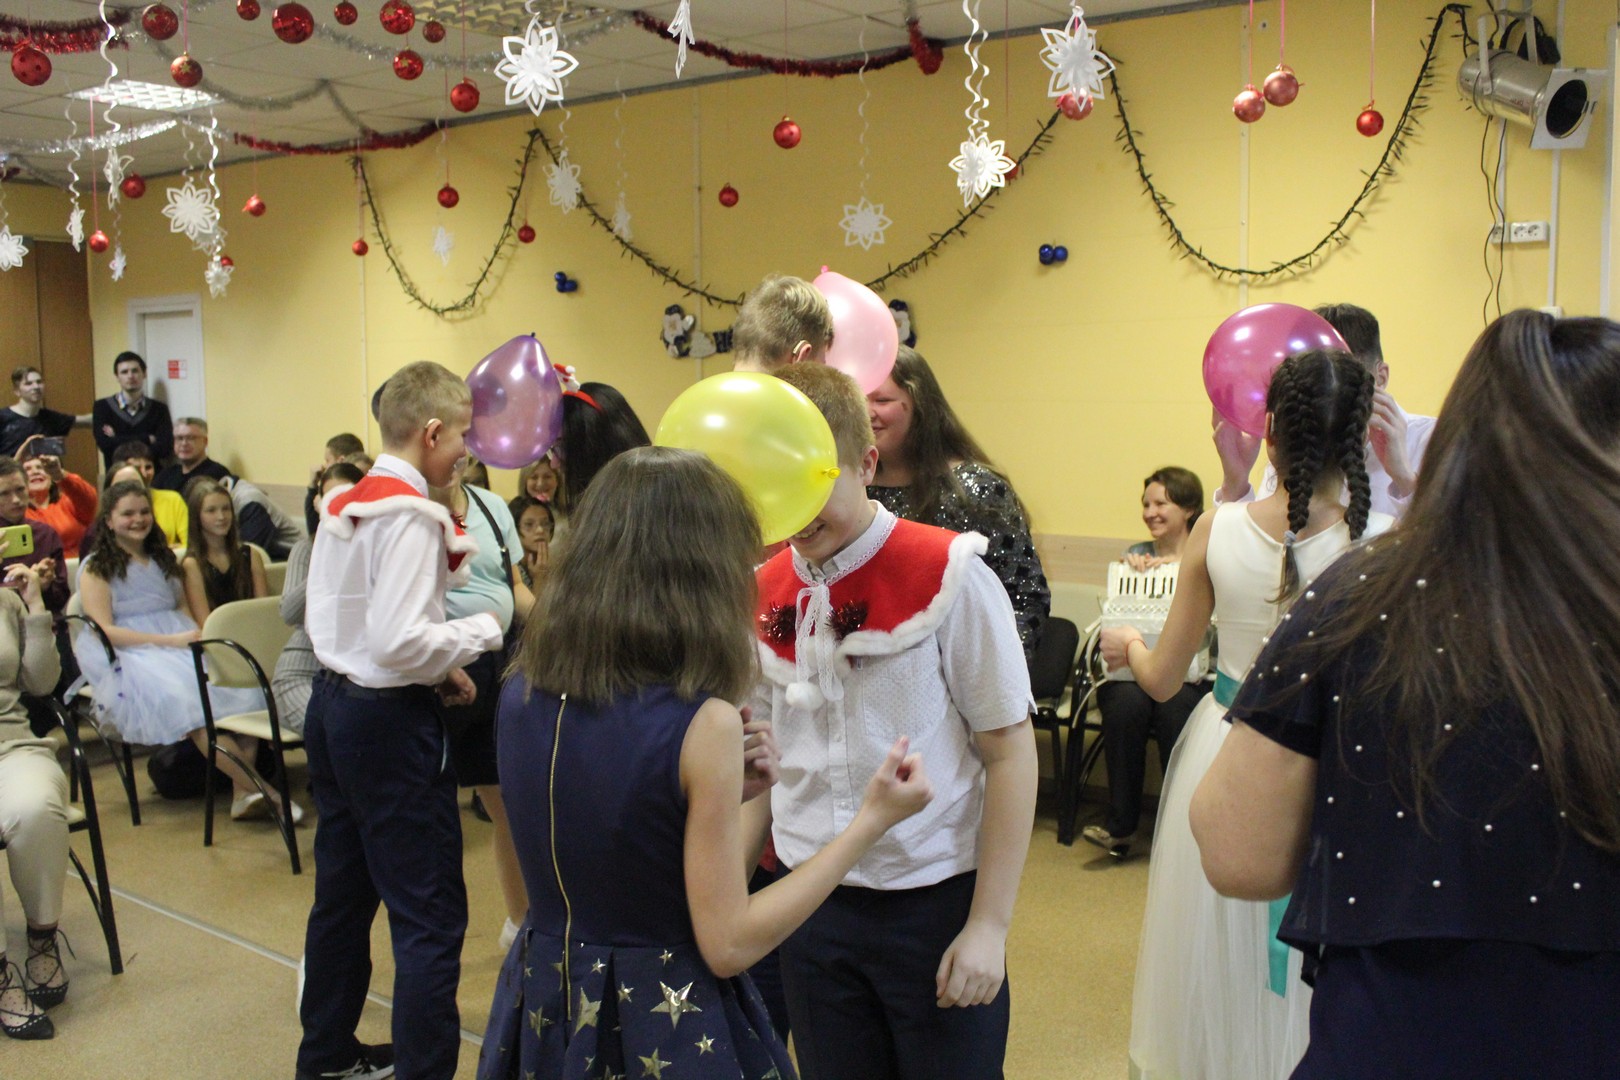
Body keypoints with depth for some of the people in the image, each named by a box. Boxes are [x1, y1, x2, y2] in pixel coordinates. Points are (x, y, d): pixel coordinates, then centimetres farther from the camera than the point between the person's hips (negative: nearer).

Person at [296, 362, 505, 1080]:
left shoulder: (343, 505, 10)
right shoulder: (411, 514, -18)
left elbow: (325, 617, 14)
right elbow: (400, 641, -26)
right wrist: (483, 631, -11)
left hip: (332, 703, 10)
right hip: (390, 723, -10)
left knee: (342, 894, 20)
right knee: (430, 917, -3)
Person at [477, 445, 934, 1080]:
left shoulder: (521, 693, -5)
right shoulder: (702, 724, -23)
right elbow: (728, 945, -18)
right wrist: (871, 819, -15)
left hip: (544, 1008, 6)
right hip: (663, 1022, -5)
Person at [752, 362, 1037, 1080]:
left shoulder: (949, 576, -13)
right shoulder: (762, 595, 0)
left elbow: (1010, 753, -9)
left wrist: (990, 925, -10)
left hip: (934, 903, -4)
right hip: (809, 904, 4)